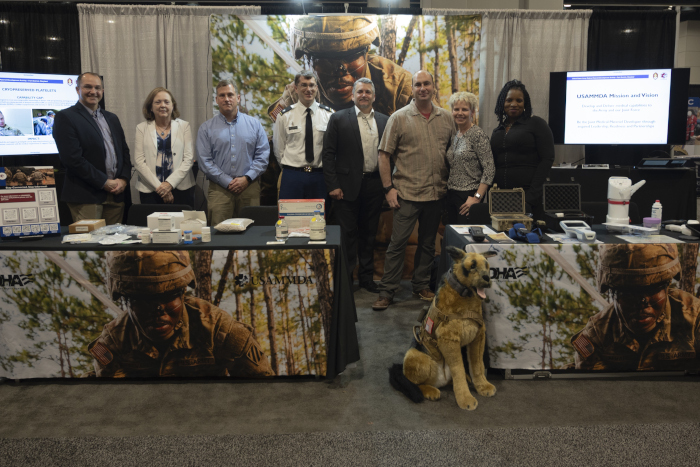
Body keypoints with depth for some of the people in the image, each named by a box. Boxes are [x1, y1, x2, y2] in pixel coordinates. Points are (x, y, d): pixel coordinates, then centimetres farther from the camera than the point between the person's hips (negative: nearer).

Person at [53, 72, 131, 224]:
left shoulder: (112, 118, 19)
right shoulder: (65, 117, -2)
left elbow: (124, 151, 18)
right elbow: (72, 158, -12)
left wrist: (124, 179, 0)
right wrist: (104, 182, -12)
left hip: (116, 195, 6)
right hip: (86, 197, -5)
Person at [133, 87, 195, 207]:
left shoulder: (184, 126, 6)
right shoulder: (142, 128, 7)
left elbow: (189, 158, 0)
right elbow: (138, 161, 0)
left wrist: (170, 183, -11)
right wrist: (159, 186, -10)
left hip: (181, 188, 0)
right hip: (149, 190, 0)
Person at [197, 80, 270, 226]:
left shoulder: (254, 124, 10)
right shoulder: (206, 128, 7)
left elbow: (263, 155, 4)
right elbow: (205, 161, 1)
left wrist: (247, 178, -8)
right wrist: (227, 182, -8)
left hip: (249, 186, 1)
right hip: (219, 189, -1)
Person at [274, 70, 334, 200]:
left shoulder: (329, 115, 3)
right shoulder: (285, 115, 3)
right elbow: (278, 147, 10)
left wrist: (327, 168, 3)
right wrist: (289, 168, 8)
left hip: (319, 176, 1)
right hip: (292, 176, 0)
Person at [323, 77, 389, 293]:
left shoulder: (384, 121, 9)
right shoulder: (339, 119, 0)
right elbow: (328, 154, -3)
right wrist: (333, 185, -9)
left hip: (374, 185, 3)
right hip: (348, 185, -3)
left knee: (369, 233, 12)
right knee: (348, 234, 2)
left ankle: (366, 277, 24)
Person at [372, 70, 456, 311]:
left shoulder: (446, 118, 8)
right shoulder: (399, 117, -2)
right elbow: (384, 154, -3)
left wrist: (450, 184, 6)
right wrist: (388, 188, -9)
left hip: (436, 193, 4)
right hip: (407, 193, -4)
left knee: (428, 243, 13)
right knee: (397, 243, -2)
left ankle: (421, 286, 27)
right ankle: (386, 292, 7)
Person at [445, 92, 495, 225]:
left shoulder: (478, 135, -10)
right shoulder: (454, 135, 12)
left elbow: (489, 169, -15)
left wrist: (477, 197, -19)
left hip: (469, 196, -7)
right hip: (451, 194, 7)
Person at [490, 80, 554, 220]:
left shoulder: (536, 123, 2)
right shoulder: (498, 130, 18)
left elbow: (547, 159, -6)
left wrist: (532, 194, -14)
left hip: (528, 194, -4)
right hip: (502, 196, 5)